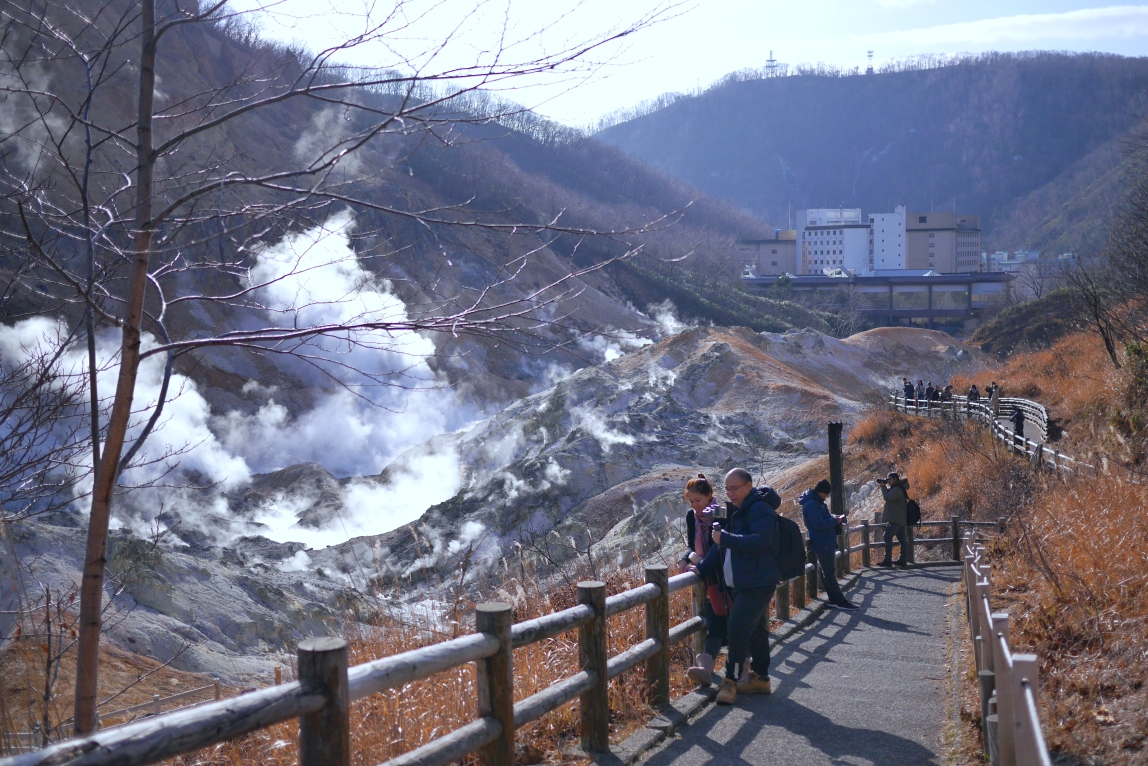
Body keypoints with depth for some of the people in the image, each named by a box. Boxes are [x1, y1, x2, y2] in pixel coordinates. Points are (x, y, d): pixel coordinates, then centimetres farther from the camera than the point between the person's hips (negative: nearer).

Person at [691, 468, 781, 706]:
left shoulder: (759, 509, -14)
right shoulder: (737, 510, 17)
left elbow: (760, 542, -27)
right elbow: (724, 544, 23)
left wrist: (726, 538, -25)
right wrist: (702, 568, 13)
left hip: (758, 583, -10)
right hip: (744, 583, 10)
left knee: (737, 627, -16)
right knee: (755, 630, 15)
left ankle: (730, 681, -12)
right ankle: (760, 678, 22)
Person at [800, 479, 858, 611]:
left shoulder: (817, 503, 13)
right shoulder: (811, 504, -20)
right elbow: (820, 524, -26)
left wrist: (835, 518, 6)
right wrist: (836, 520, -14)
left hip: (827, 543, 11)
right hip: (823, 544, -11)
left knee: (829, 572, 14)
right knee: (829, 573, -5)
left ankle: (834, 600, 20)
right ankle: (840, 601, -2)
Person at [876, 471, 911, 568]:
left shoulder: (897, 489, -14)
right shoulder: (895, 488, 18)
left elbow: (887, 497, -22)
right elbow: (887, 496, 23)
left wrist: (883, 487, -9)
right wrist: (884, 486, 8)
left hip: (895, 519, -11)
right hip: (900, 519, 11)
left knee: (888, 537, -14)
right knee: (902, 539, 9)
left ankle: (887, 560, -18)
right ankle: (903, 560, 12)